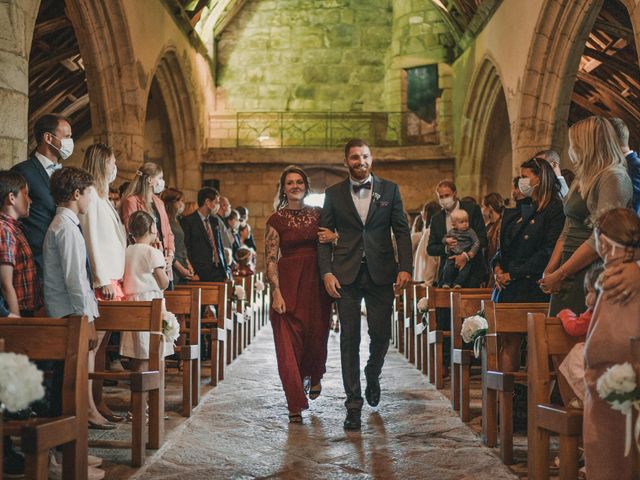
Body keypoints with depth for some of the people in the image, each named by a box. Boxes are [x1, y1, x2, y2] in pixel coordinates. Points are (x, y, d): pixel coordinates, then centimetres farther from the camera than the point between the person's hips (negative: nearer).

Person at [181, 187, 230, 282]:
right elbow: (186, 249, -7)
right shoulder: (188, 221, -3)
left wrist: (226, 270, 13)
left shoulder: (214, 221, 18)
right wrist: (193, 274, -13)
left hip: (218, 271, 6)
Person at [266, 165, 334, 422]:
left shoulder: (318, 215, 8)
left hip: (316, 283, 3)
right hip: (288, 284, -3)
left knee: (317, 334, 8)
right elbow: (271, 259, -5)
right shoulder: (276, 220, -1)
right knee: (289, 343, -5)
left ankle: (314, 376, 41)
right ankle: (296, 404, 2)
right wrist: (276, 293, -13)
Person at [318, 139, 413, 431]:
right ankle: (353, 404, 6)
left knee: (381, 335, 3)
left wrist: (405, 267, -9)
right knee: (349, 339, 0)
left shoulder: (389, 190, 7)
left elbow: (402, 231, 4)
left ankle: (372, 376, 36)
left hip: (380, 273, 0)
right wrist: (326, 272, -7)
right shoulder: (334, 194, 7)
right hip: (346, 275, 0)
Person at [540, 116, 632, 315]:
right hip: (568, 277, 8)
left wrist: (560, 274, -14)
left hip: (589, 274, -8)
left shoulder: (613, 177, -9)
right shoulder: (583, 180, 20)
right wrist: (549, 271, 5)